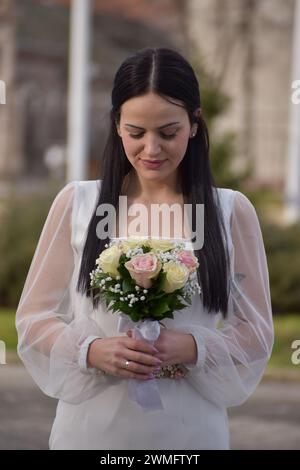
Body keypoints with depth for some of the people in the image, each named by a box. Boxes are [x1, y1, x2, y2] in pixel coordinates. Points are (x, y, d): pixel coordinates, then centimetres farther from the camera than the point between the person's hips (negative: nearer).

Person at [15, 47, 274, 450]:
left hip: (190, 434, 0)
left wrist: (192, 349, -17)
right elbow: (34, 318, 1)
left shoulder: (232, 211, 0)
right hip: (91, 430, 0)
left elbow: (255, 333, 2)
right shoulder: (76, 203, 0)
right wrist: (92, 351, -17)